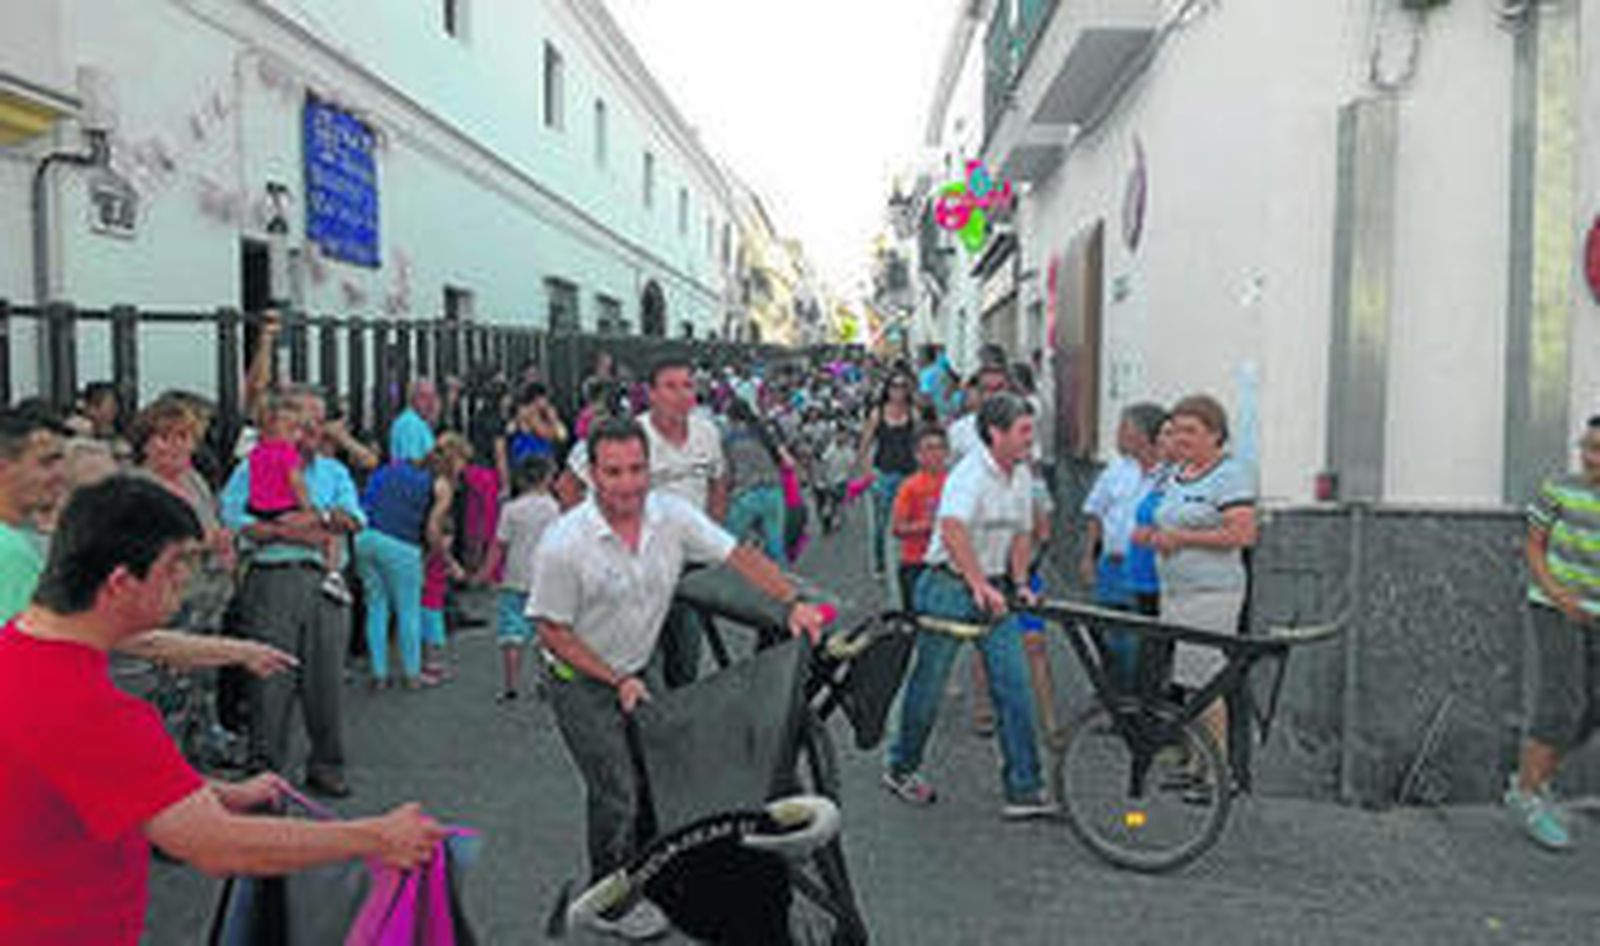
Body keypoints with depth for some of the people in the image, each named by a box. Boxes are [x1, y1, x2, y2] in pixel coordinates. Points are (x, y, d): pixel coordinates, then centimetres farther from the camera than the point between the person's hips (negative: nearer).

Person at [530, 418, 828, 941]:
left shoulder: (672, 515, -13)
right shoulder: (563, 544, -26)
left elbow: (740, 555, -6)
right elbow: (552, 630, -17)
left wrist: (795, 602, -15)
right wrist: (616, 682, -16)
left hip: (644, 667, 5)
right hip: (582, 682, -5)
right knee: (616, 793, -2)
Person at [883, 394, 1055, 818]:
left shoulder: (1023, 476, 8)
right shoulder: (970, 475, -19)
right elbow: (953, 532, -35)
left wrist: (1019, 583, 3)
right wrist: (979, 586, -42)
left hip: (995, 590, 7)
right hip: (951, 586, -7)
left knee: (1015, 685, -1)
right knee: (929, 683, 6)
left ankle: (1025, 789, 5)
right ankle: (902, 768, 27)